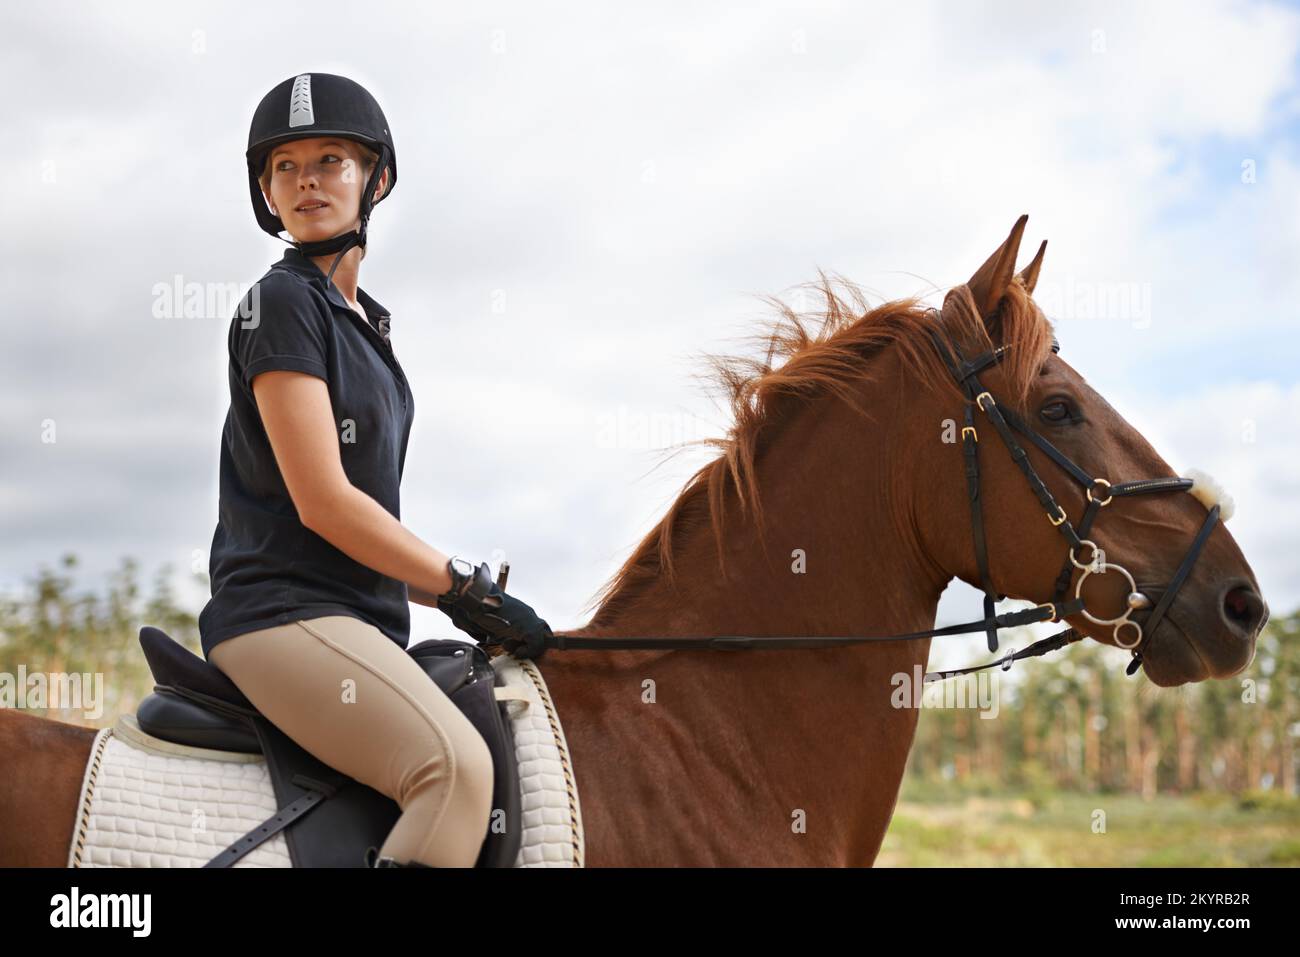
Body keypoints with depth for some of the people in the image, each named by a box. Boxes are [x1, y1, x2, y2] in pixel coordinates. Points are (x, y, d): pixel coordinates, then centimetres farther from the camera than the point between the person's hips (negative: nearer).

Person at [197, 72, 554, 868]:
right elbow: (321, 501, -16)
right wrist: (464, 585, -10)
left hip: (364, 619, 9)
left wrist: (457, 599, 13)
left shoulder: (363, 318, 18)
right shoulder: (283, 304, -9)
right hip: (287, 614, -9)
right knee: (457, 765, -29)